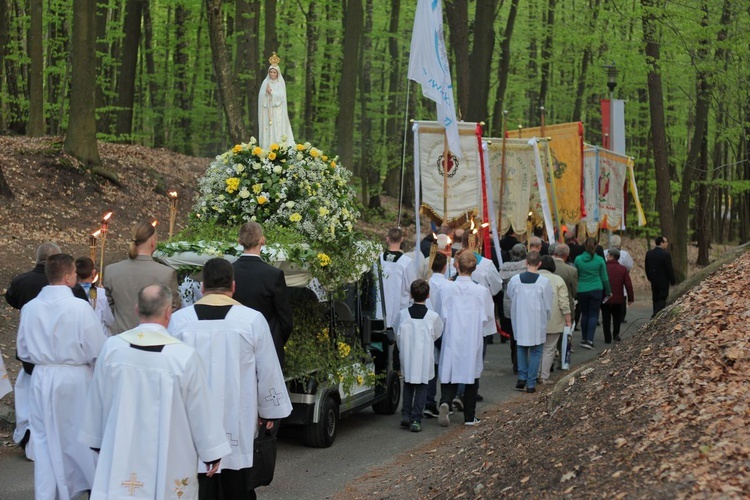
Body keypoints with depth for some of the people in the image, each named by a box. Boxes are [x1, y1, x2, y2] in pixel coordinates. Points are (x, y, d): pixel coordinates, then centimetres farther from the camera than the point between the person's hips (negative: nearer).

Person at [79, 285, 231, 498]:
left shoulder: (112, 347, -8)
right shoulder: (184, 355, -17)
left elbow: (97, 400, 4)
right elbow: (201, 408, -8)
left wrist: (97, 441, 19)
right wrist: (212, 452, 4)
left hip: (122, 452, 3)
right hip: (170, 459, -2)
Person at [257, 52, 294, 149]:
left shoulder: (281, 83, 4)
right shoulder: (265, 82, 8)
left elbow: (281, 96, -6)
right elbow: (261, 95, 1)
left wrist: (271, 92, -13)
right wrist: (266, 92, -17)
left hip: (278, 111, -1)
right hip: (267, 111, 1)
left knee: (278, 129, -6)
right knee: (268, 130, -2)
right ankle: (268, 149, -2)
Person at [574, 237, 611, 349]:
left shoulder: (578, 259, -3)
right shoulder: (599, 260, -5)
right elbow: (604, 278, 3)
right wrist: (608, 292, 16)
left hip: (582, 290, 1)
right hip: (596, 290, -1)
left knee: (584, 314, 14)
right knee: (593, 315, 2)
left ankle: (584, 339, 20)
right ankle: (589, 340, -7)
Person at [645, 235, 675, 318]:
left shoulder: (649, 253, 1)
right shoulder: (666, 254, -18)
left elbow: (647, 268, 9)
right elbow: (669, 269, -14)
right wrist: (672, 281, -3)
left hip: (653, 281, 6)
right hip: (663, 281, -6)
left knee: (656, 299, 15)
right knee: (662, 299, -1)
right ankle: (656, 316, -14)